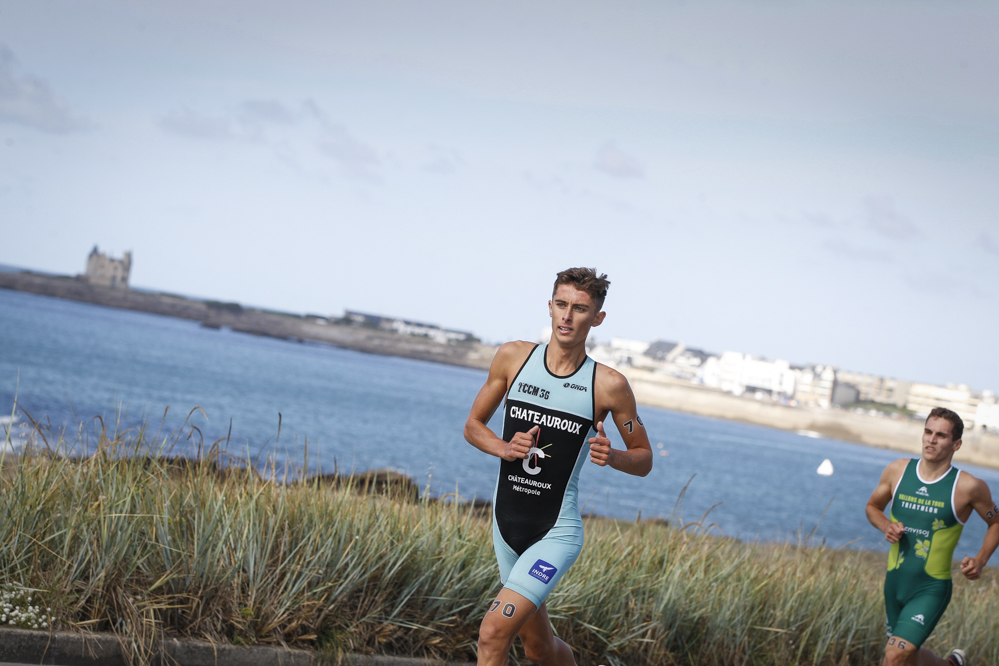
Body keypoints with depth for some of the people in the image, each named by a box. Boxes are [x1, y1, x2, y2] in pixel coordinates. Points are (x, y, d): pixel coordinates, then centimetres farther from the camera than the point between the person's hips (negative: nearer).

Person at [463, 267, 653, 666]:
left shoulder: (609, 386, -8)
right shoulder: (513, 357, 0)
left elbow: (644, 460, 3)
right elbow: (473, 426, 10)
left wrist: (612, 457, -19)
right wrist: (505, 448, -11)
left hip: (557, 532, -4)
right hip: (507, 525, 4)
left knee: (493, 633, -21)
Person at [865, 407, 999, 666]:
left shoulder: (968, 487, -12)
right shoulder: (897, 471, -3)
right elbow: (873, 506, 15)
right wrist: (886, 526, -7)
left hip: (931, 589, -5)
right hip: (895, 583, 5)